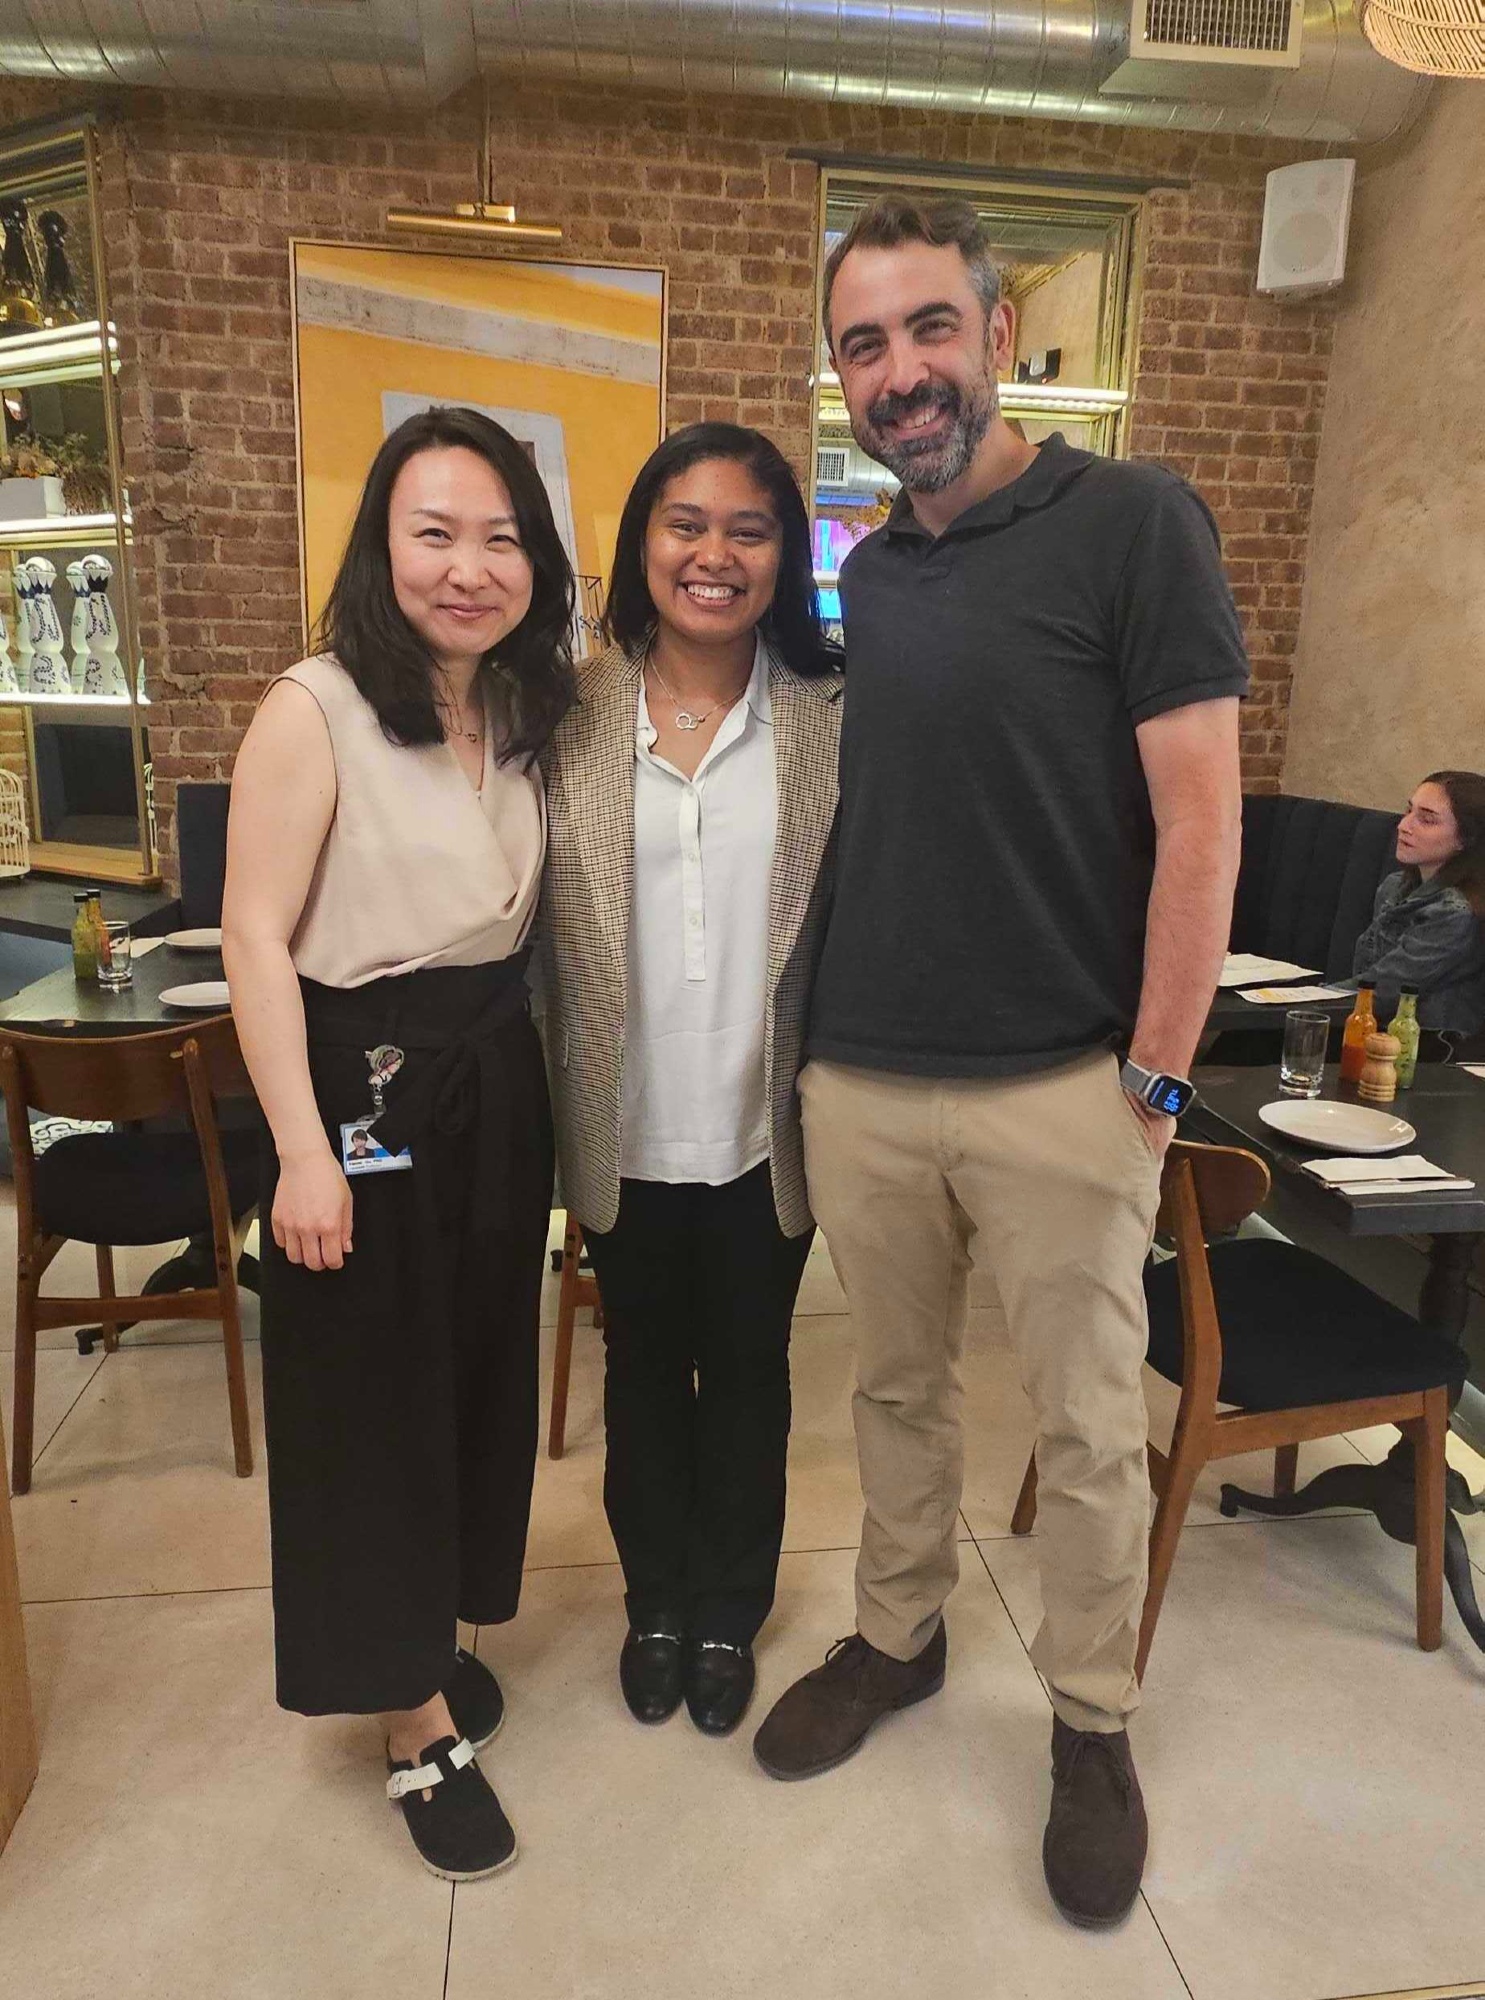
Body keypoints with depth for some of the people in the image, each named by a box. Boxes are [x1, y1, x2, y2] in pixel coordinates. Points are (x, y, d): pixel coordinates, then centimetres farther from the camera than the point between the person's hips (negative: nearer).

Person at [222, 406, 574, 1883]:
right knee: (372, 1394, 6)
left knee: (479, 1366, 17)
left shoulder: (527, 719, 6)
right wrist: (302, 1149, -18)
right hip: (364, 1081, -7)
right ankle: (417, 1723, 23)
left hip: (498, 1079, 7)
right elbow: (257, 937, -15)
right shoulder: (314, 711, -13)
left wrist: (522, 1063, 4)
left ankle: (435, 1633, 41)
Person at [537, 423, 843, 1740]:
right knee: (644, 1374, 19)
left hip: (766, 1133, 0)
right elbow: (529, 918, -2)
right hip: (627, 1132, 1)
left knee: (748, 1378, 17)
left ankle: (728, 1611, 42)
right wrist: (547, 1108, -4)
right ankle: (655, 1599, 44)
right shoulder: (573, 715, -4)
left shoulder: (833, 720, -5)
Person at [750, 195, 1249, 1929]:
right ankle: (897, 1638, 42)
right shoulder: (859, 574, 10)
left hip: (1060, 1093, -4)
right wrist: (806, 1037, 10)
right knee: (897, 1390, 19)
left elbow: (1200, 822, -9)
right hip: (859, 1083, 5)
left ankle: (1092, 1724, 33)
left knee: (1087, 1430, 11)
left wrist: (1154, 1079, -10)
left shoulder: (1134, 524, -6)